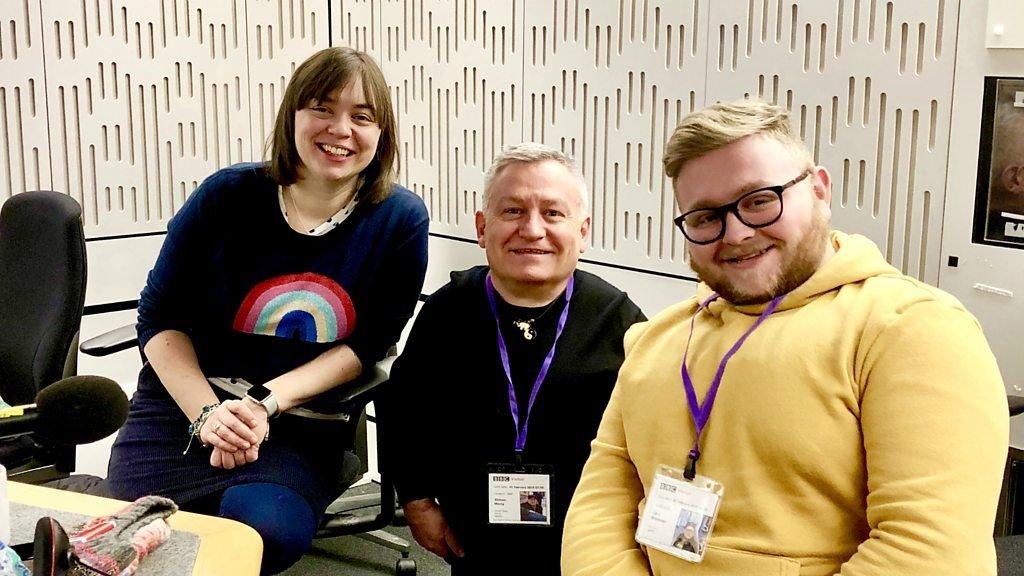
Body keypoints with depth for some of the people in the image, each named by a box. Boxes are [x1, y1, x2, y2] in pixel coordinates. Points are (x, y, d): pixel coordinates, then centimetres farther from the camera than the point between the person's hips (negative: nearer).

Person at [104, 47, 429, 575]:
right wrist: (207, 413, -15)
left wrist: (268, 401, -16)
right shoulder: (229, 195, -5)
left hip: (299, 423, 0)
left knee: (263, 526, -30)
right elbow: (160, 318, 0)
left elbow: (368, 344, -3)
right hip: (184, 401, 1)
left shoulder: (400, 219, -5)